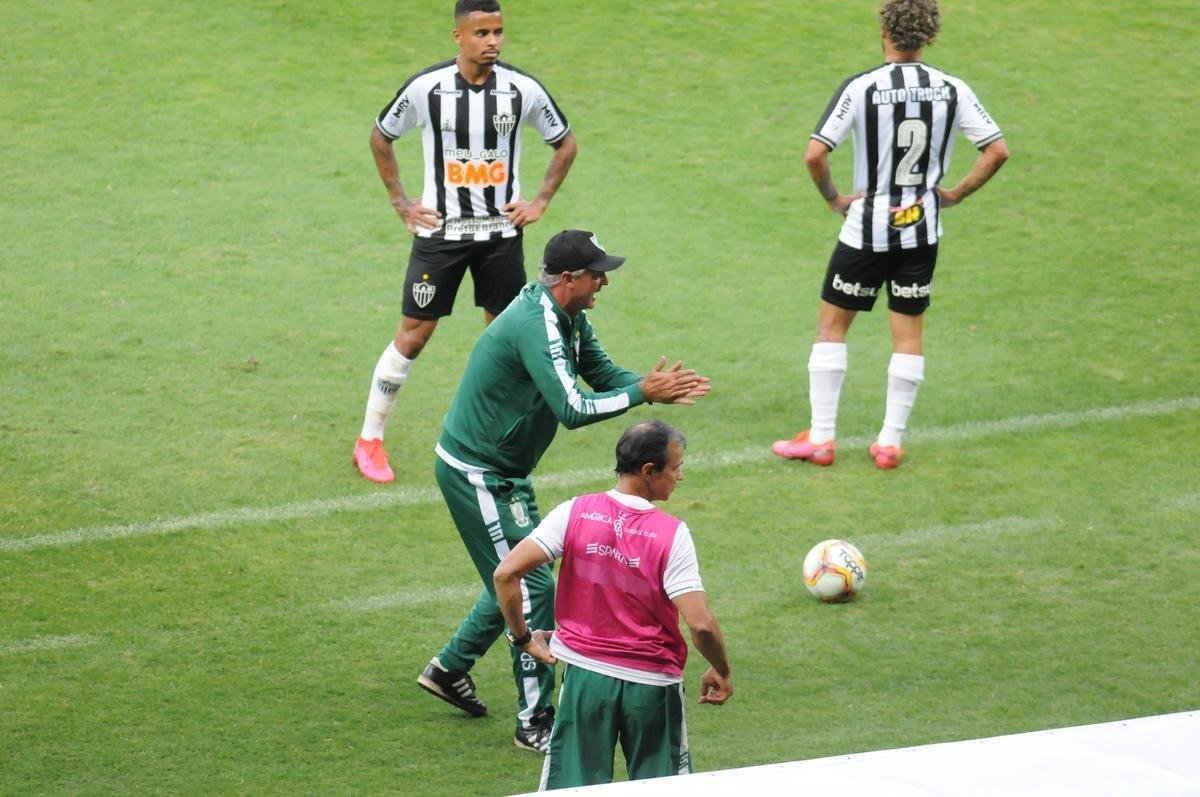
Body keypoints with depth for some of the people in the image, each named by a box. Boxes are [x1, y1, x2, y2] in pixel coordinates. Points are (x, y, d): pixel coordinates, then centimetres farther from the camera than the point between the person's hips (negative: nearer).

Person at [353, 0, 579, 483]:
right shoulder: (426, 88, -11)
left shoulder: (522, 89, -7)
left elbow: (565, 143, 9)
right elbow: (380, 137, 6)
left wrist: (540, 202, 3)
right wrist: (401, 203, 2)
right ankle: (369, 440, 9)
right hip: (440, 230, -2)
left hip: (501, 233, 2)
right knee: (413, 334, -1)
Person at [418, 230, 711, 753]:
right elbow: (572, 410, -36)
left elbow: (603, 374, 6)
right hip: (476, 473, -10)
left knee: (517, 577, 21)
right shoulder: (536, 326, -29)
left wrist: (658, 387, -13)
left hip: (503, 470, 10)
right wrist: (643, 392, -30)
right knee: (532, 588, -6)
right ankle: (534, 724, 3)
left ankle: (449, 669, 37)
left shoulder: (568, 318, 3)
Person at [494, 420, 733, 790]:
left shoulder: (574, 512, -5)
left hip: (585, 673, 2)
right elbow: (700, 624, -16)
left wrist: (522, 637, 4)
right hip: (652, 683, -2)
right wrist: (721, 672, 3)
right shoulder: (672, 534, -12)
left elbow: (505, 573, -9)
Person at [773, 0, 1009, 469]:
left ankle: (821, 438, 12)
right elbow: (998, 151, -3)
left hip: (866, 229, -3)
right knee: (909, 334, 12)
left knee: (831, 325, 11)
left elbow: (815, 154, -20)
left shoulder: (860, 89, -14)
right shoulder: (951, 90, -4)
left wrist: (833, 198, -4)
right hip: (922, 230, 3)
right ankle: (890, 443, 13)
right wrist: (956, 194, 5)